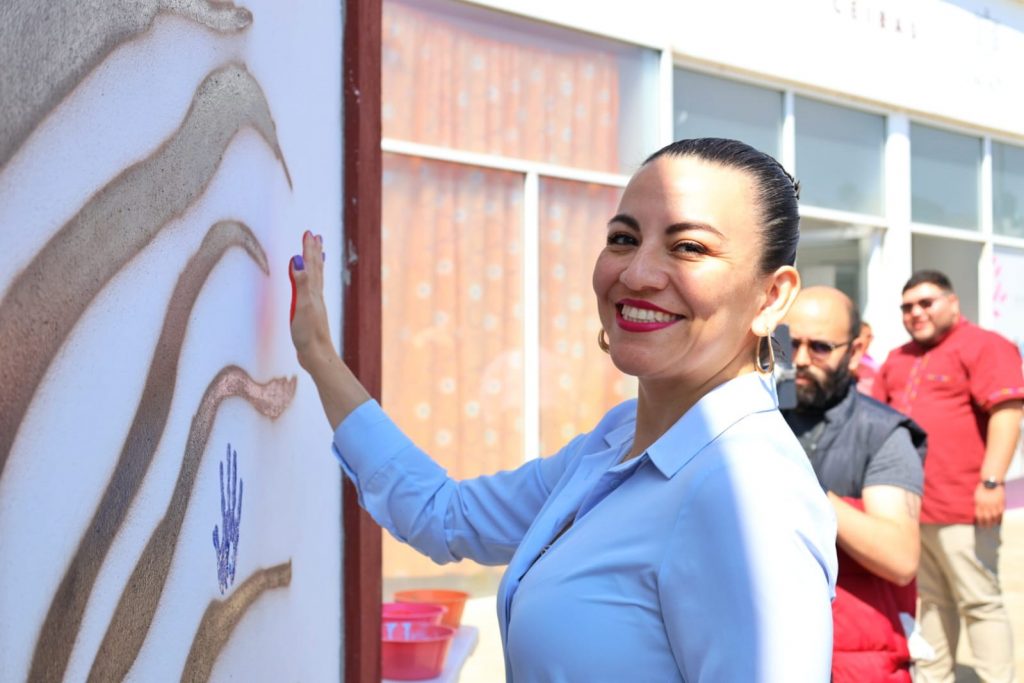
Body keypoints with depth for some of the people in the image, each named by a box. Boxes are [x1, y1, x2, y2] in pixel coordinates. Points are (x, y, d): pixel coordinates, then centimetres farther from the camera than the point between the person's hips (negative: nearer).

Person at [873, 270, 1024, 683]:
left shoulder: (984, 346, -6)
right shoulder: (899, 359, 18)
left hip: (962, 508, -7)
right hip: (909, 507, 7)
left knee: (980, 602, -3)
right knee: (931, 600, 14)